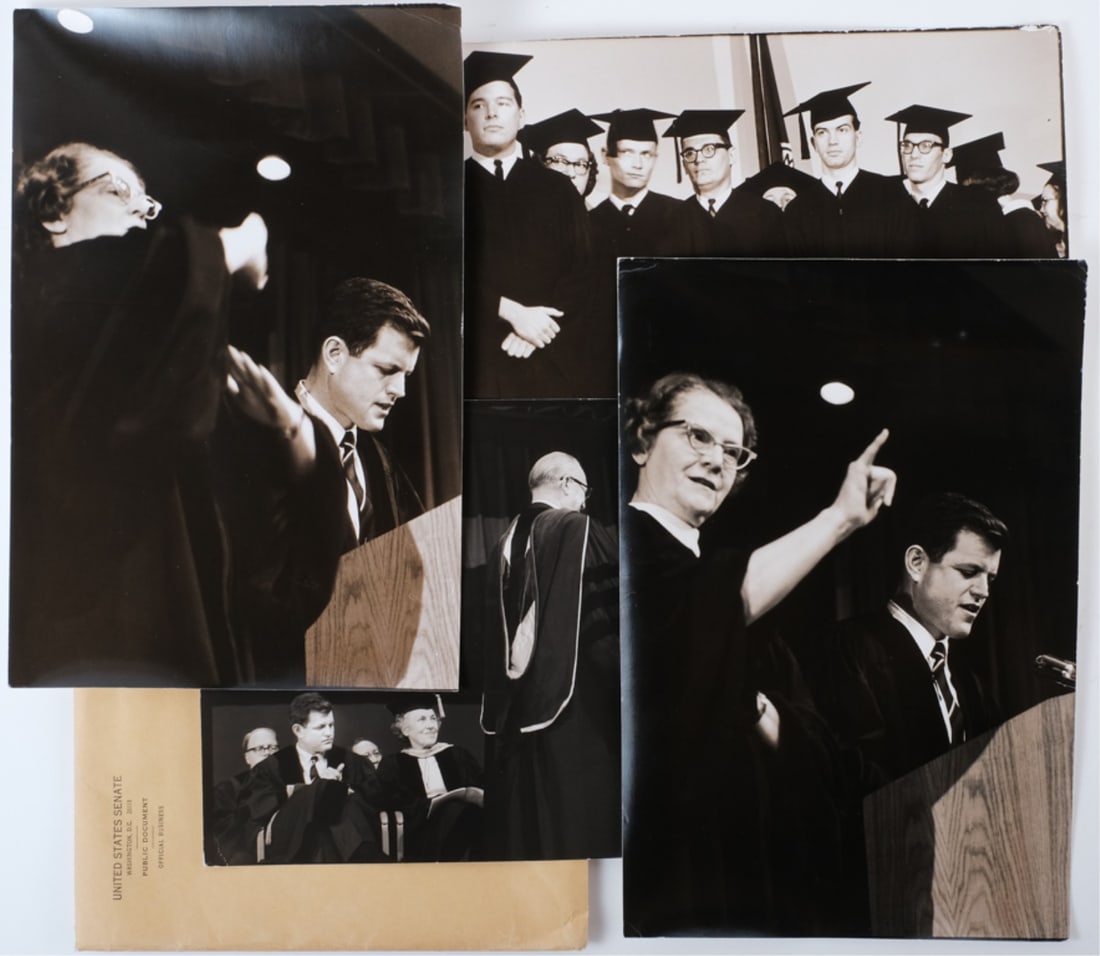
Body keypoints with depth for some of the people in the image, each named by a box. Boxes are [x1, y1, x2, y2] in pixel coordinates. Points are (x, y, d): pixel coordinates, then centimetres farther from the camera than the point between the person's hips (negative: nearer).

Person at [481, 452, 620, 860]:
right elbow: (611, 611, -11)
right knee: (576, 820, 1)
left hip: (512, 705, 6)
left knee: (519, 819, 13)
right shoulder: (580, 529, -8)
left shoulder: (506, 542, 8)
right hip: (575, 703, -6)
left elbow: (495, 631, 12)